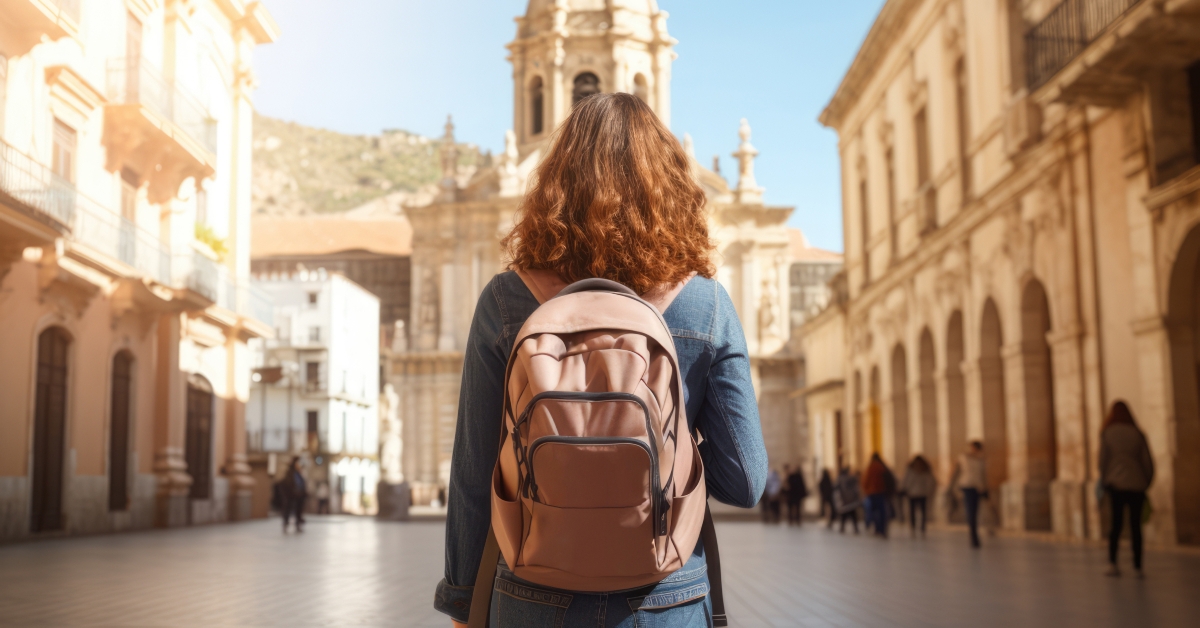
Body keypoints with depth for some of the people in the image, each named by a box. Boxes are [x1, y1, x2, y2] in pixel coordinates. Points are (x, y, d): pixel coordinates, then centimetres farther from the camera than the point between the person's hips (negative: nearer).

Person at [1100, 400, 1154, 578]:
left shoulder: (1107, 433, 1)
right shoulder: (1137, 434, 5)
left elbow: (1103, 460, 0)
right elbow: (1148, 461, 5)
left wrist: (1104, 481, 10)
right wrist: (1146, 482, 15)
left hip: (1116, 484, -1)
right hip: (1137, 485, 1)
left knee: (1116, 523, 2)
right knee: (1136, 525, 4)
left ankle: (1113, 563, -7)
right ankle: (1138, 567, 4)